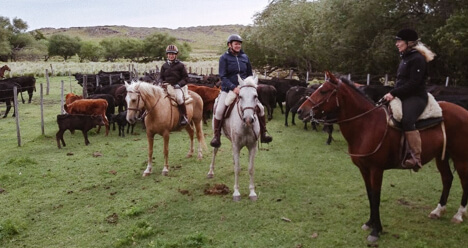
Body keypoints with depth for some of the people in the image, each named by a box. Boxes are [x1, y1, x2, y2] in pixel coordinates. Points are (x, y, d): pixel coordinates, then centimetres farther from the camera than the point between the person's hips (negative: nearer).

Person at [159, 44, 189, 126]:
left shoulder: (180, 65, 3)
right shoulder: (164, 66, 14)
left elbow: (185, 78, 2)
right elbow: (161, 77, 20)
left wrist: (178, 84, -13)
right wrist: (162, 83, -3)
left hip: (177, 87, -4)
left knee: (179, 98, -32)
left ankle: (184, 117, -17)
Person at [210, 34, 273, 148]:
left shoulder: (245, 57, 8)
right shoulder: (224, 58, -4)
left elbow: (250, 74, 16)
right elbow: (223, 76, -11)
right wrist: (233, 87, -24)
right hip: (228, 89, -3)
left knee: (260, 107, -6)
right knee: (219, 110, -24)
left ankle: (263, 134, 8)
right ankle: (216, 136, -5)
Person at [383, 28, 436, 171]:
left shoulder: (417, 58, -11)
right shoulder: (405, 58, 19)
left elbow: (413, 83, -20)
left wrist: (394, 93, -22)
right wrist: (392, 93, 6)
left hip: (416, 97, -11)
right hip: (403, 97, 11)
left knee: (407, 121, -34)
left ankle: (416, 159, -33)